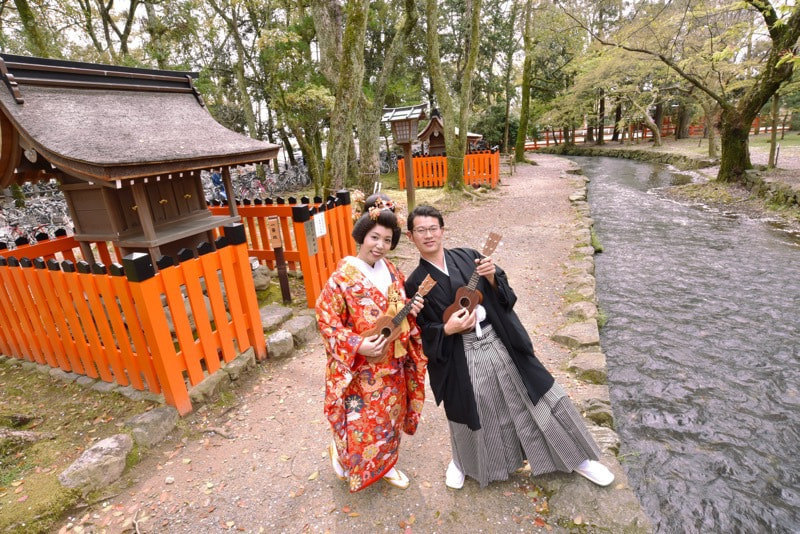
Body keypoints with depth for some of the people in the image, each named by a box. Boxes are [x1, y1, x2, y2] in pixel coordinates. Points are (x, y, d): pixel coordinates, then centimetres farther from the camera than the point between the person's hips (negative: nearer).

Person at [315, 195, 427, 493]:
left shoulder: (391, 272, -1)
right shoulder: (343, 278, -20)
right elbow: (327, 321, -16)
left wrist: (412, 309, -10)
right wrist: (358, 346, -26)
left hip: (393, 364, 6)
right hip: (361, 369, -5)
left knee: (390, 418, 21)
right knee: (362, 424, 10)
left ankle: (386, 465, 47)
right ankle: (340, 452, 43)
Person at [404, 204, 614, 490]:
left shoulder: (468, 257, 1)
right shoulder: (415, 283, -3)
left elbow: (506, 297, 4)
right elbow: (420, 332, -2)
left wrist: (493, 278, -16)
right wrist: (447, 329, -20)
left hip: (499, 342, 2)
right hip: (461, 357, -1)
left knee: (537, 399, 12)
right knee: (471, 415, 15)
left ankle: (577, 458, 35)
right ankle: (462, 462, 48)